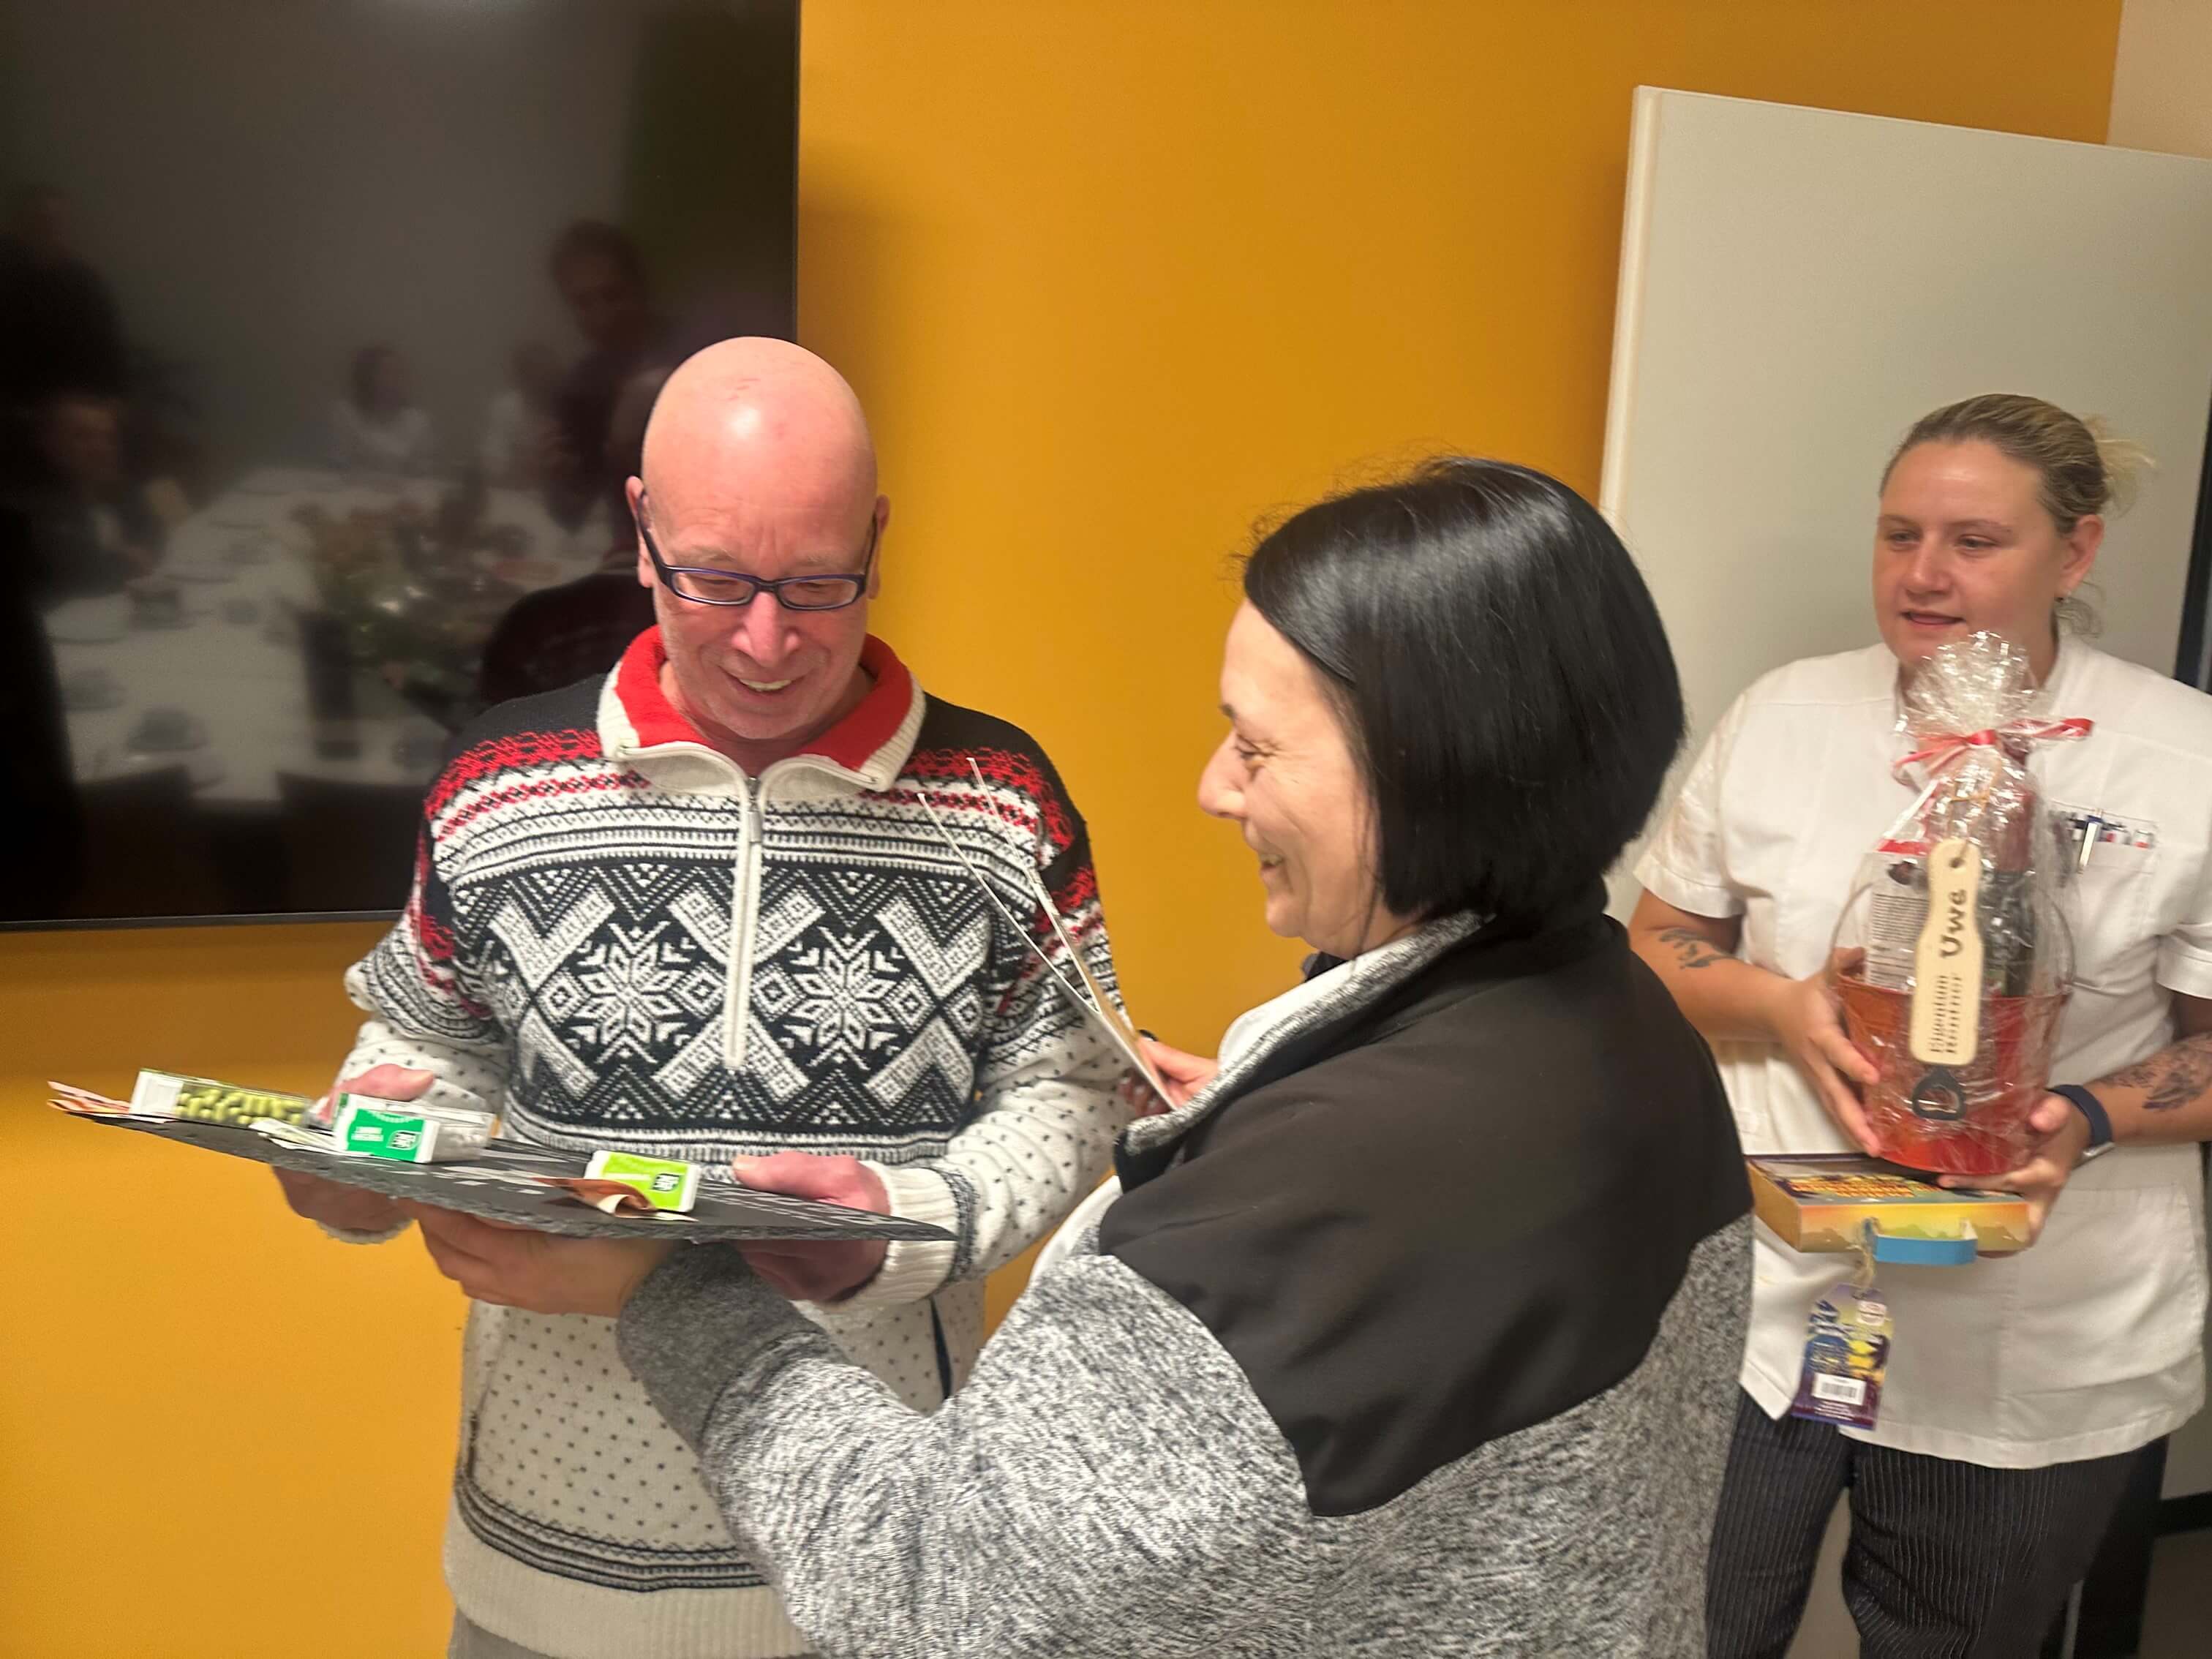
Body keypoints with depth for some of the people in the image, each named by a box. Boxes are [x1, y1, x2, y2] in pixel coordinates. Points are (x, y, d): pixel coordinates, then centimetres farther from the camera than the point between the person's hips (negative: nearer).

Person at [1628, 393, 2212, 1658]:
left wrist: (2088, 1117, -22)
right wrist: (1781, 1009, -14)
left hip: (2038, 1359, -1)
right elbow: (1659, 940, 6)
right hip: (1760, 1308, 1)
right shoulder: (1784, 717, -1)